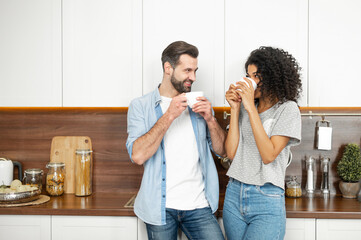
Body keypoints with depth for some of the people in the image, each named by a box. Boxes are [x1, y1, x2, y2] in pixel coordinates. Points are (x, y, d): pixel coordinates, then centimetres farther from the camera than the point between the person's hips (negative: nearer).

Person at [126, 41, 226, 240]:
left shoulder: (198, 104, 9)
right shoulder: (140, 106, -2)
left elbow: (221, 150, 8)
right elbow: (138, 155, -16)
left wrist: (210, 119, -8)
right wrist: (169, 115, -19)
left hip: (198, 205, 3)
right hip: (161, 207, -2)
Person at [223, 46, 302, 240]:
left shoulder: (287, 109, -5)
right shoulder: (244, 107, 8)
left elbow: (269, 155, -16)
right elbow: (231, 152, 1)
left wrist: (251, 109, -16)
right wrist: (235, 109, -3)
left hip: (267, 201, -5)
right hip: (234, 195, 5)